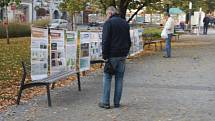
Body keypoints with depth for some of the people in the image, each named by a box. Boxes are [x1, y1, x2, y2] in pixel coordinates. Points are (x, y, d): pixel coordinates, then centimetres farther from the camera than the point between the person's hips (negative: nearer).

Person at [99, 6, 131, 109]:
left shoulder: (108, 23, -7)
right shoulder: (125, 23, 14)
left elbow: (105, 41, -13)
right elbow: (129, 41, 18)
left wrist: (105, 56, -9)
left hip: (112, 56, -5)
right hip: (122, 56, 6)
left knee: (107, 78, 2)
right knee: (119, 79, 8)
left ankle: (105, 102, 2)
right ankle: (117, 102, 11)